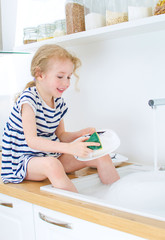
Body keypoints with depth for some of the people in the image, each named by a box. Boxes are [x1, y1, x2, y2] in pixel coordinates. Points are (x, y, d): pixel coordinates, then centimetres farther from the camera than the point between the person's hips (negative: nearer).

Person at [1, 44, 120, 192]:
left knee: (101, 156, -5)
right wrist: (70, 148, -41)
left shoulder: (59, 102, 5)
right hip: (23, 161, -7)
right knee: (51, 164, -41)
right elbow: (32, 141, -31)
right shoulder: (28, 100, -20)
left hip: (52, 156, 7)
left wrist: (80, 134, -10)